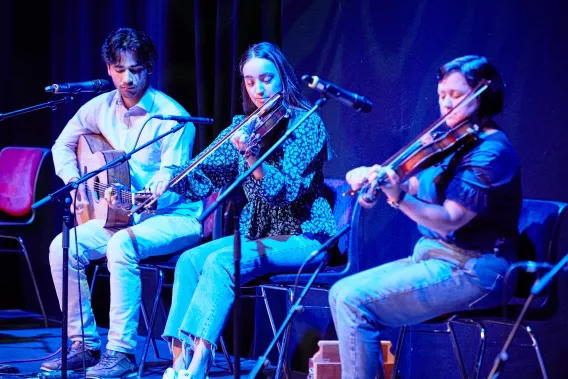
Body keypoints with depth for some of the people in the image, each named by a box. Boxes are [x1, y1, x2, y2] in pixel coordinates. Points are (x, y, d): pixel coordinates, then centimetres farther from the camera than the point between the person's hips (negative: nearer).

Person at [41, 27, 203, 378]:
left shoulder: (171, 116, -17)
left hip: (174, 217, -6)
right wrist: (74, 183, -1)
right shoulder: (101, 107, 1)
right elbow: (64, 146, 17)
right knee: (63, 247, -16)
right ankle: (84, 345, -4)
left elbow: (170, 184, -20)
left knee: (122, 245, -36)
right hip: (122, 215, 6)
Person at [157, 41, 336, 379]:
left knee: (221, 262, -29)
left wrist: (251, 155, -35)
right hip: (258, 234, 7)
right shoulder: (244, 126, 8)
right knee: (190, 260, -18)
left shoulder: (307, 123, -10)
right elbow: (204, 178, 5)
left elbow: (285, 191, -21)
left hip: (303, 238, -7)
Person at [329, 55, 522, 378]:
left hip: (471, 270, -9)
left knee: (356, 302, -20)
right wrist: (374, 177, -9)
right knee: (341, 293, 2)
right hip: (435, 256, 9)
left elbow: (449, 220, -23)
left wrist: (398, 197, -37)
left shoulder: (491, 151, -15)